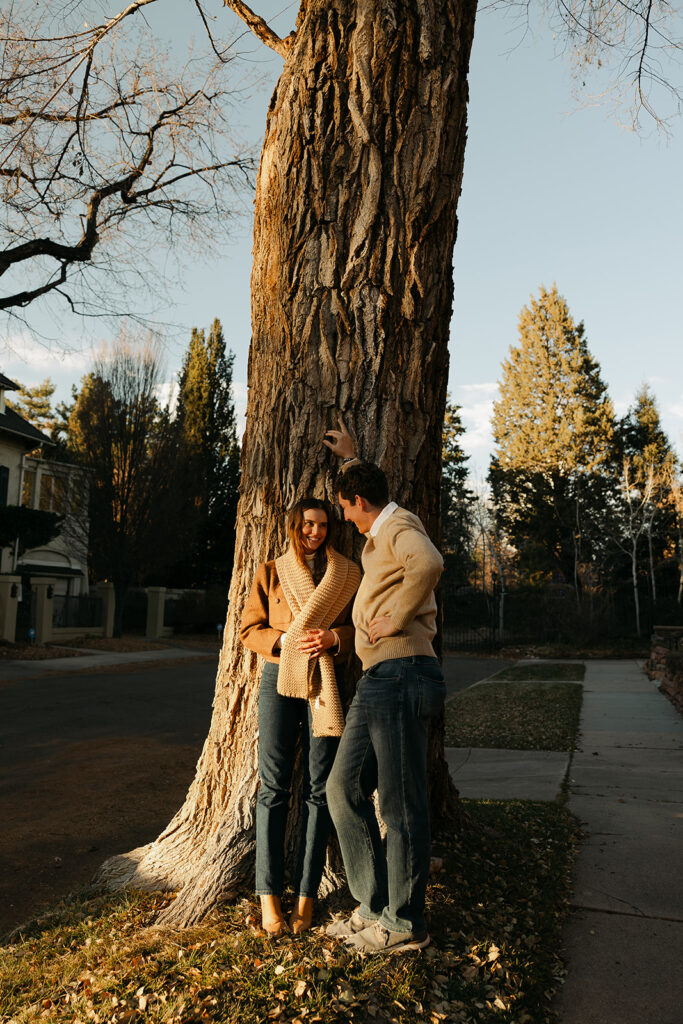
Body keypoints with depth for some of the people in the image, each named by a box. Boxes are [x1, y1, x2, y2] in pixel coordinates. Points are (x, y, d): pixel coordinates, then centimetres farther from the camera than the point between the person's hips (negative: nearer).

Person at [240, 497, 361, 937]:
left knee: (320, 788, 1)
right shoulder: (271, 572, 9)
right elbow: (250, 627, 7)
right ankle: (269, 894, 8)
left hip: (327, 681, 1)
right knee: (274, 785, -1)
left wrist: (334, 637, -11)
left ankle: (306, 893, 12)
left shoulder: (349, 574, 10)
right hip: (280, 677, 0)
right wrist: (286, 640, -10)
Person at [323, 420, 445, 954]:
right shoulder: (382, 534, 21)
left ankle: (405, 923, 14)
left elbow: (429, 563, -33)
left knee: (402, 805, 0)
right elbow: (374, 491, 46)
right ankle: (375, 905, 21)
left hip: (402, 674, -10)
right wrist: (351, 457, 52)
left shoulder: (401, 526, -9)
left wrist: (396, 618, -23)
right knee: (345, 788, 10)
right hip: (378, 681, 10)